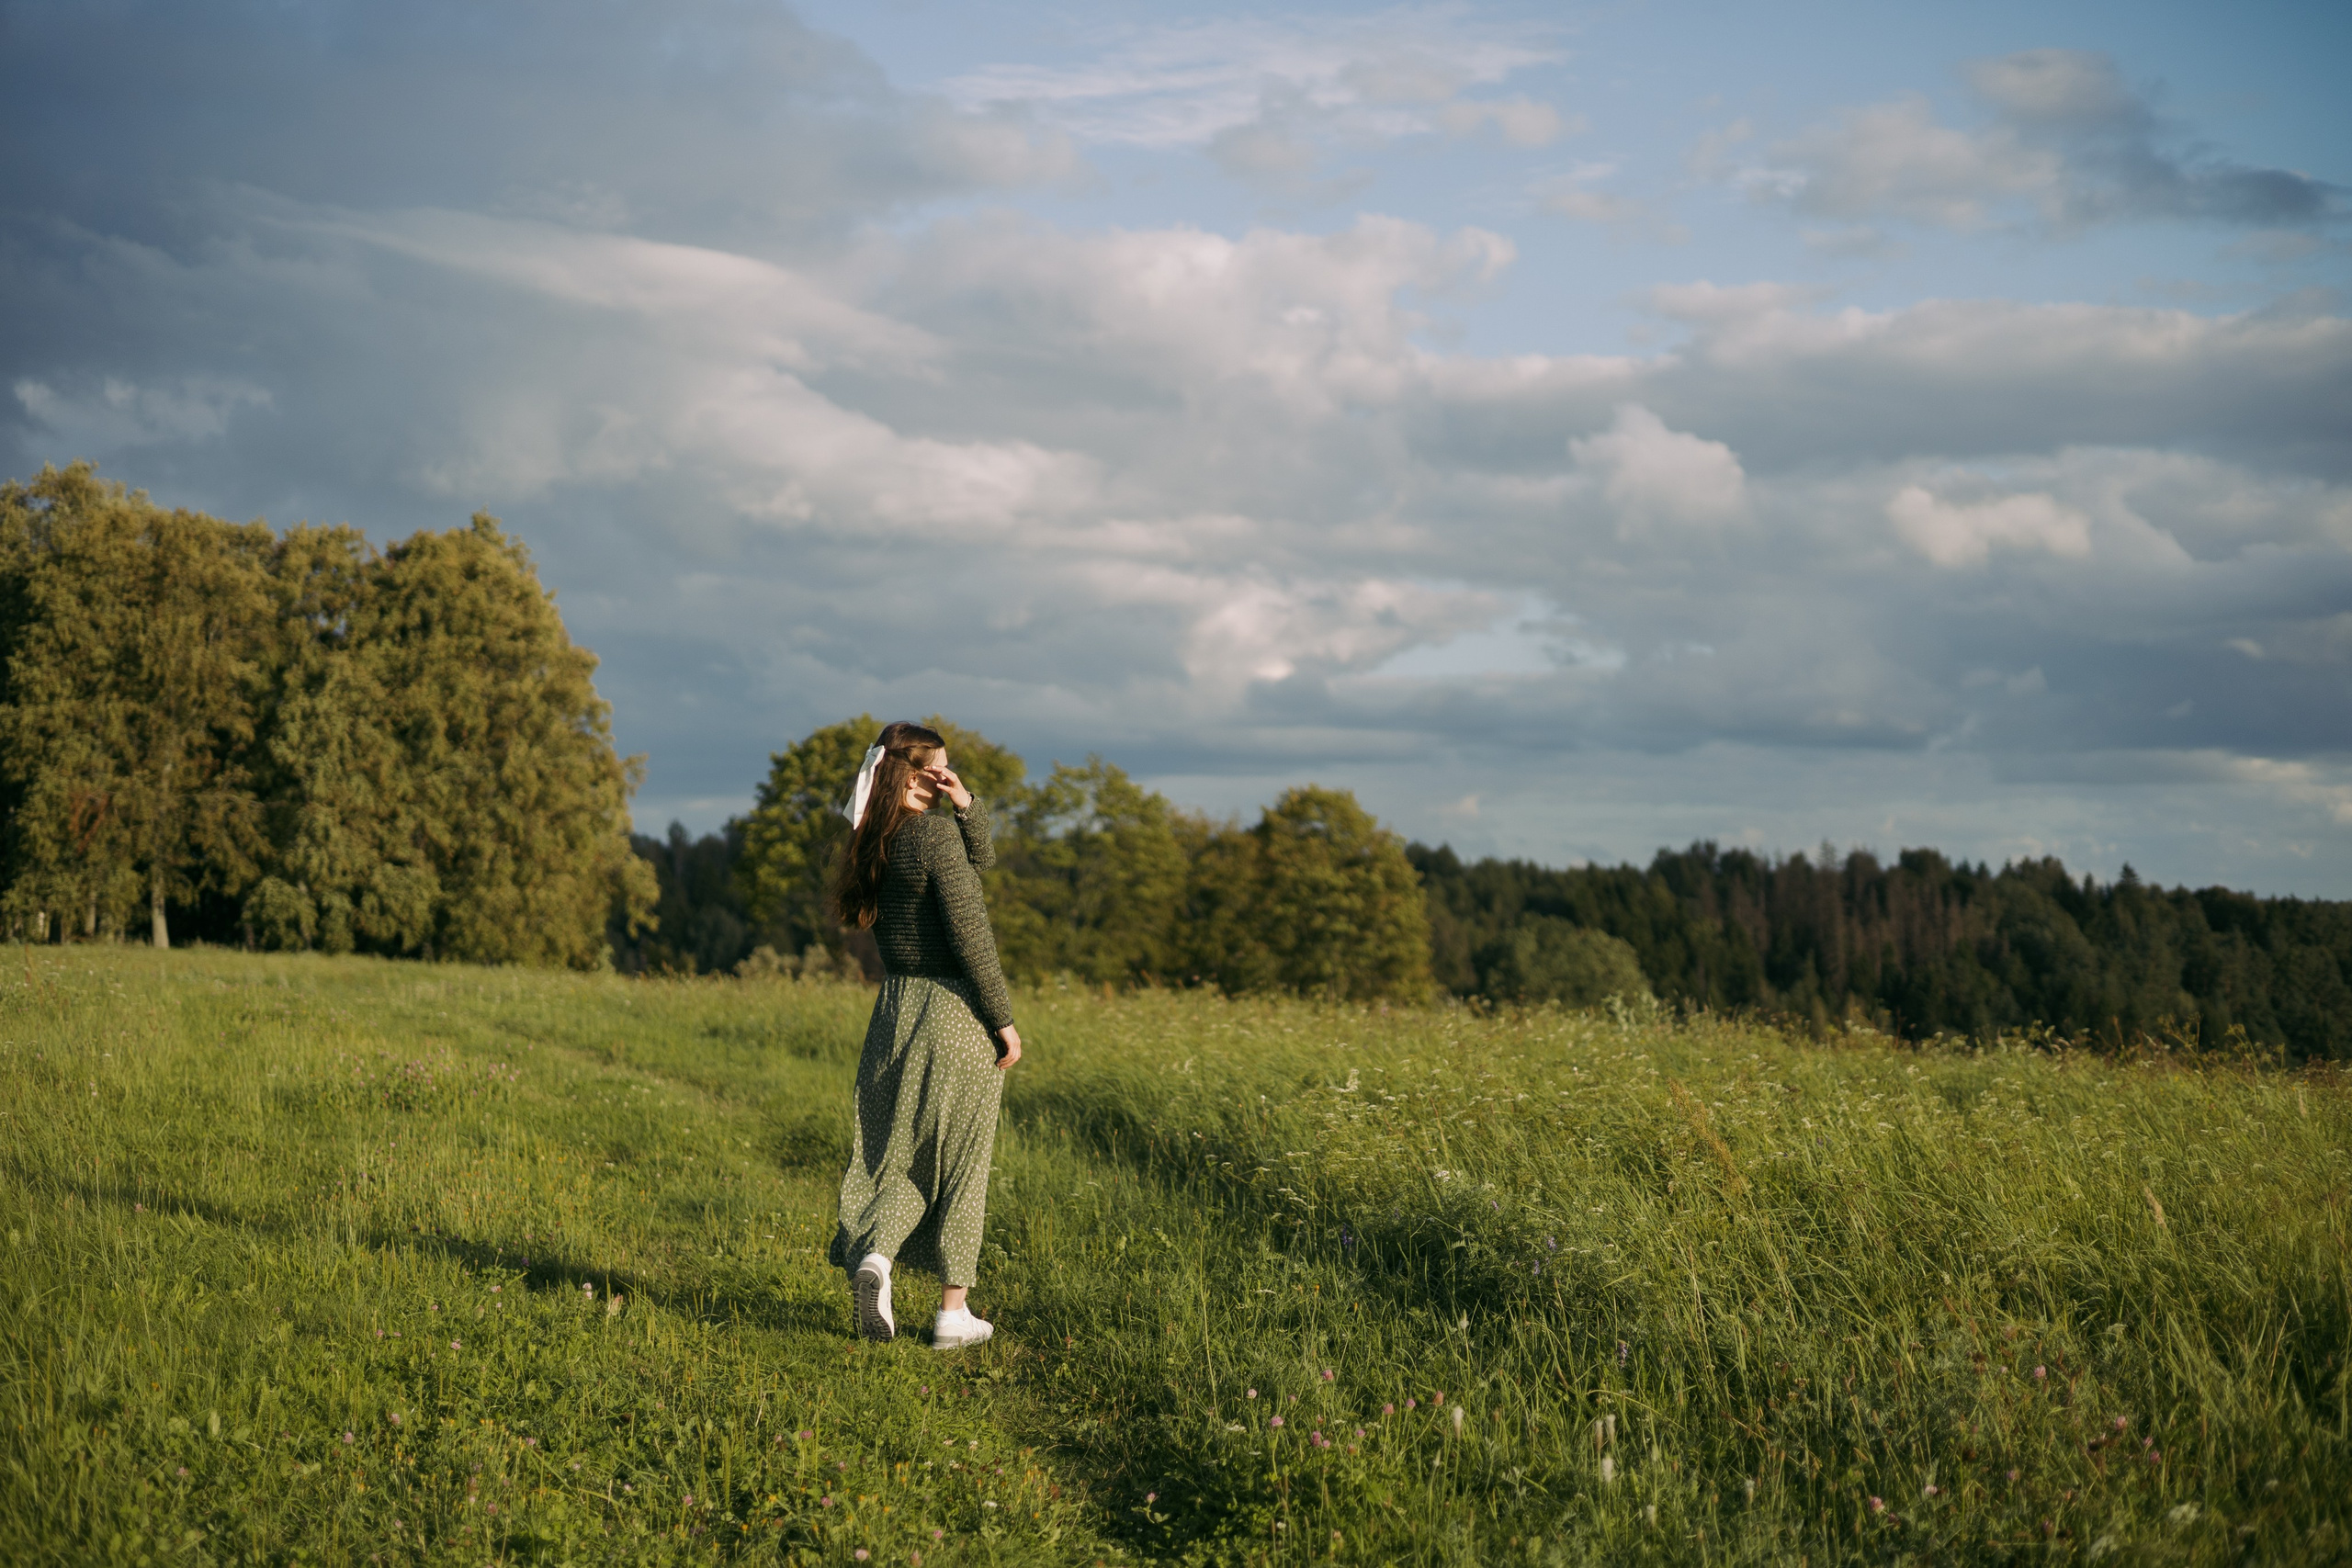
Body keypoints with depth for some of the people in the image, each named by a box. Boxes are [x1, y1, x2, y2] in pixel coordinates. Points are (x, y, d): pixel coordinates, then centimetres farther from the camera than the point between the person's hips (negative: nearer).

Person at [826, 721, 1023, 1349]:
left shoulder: (875, 843, 8)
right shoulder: (934, 833, -15)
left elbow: (976, 861, 19)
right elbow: (970, 934, -17)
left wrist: (966, 805, 1)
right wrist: (1003, 1019, -11)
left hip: (897, 1009, 6)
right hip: (957, 1013, -6)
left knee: (903, 1154, 15)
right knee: (959, 1164, 5)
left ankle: (875, 1253, -10)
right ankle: (953, 1312, 10)